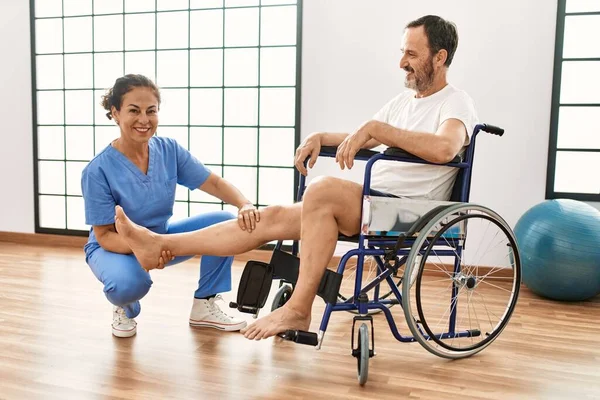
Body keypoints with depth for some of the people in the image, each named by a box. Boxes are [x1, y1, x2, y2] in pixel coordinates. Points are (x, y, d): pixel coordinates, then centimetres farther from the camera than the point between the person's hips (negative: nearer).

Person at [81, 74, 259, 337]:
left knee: (229, 223, -16)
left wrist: (244, 205, -32)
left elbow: (213, 183, -10)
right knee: (129, 283, -40)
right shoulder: (98, 170, -24)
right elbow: (104, 235, -21)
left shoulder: (169, 150, -12)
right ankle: (125, 309, 2)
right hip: (116, 246, -4)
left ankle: (204, 306, 1)